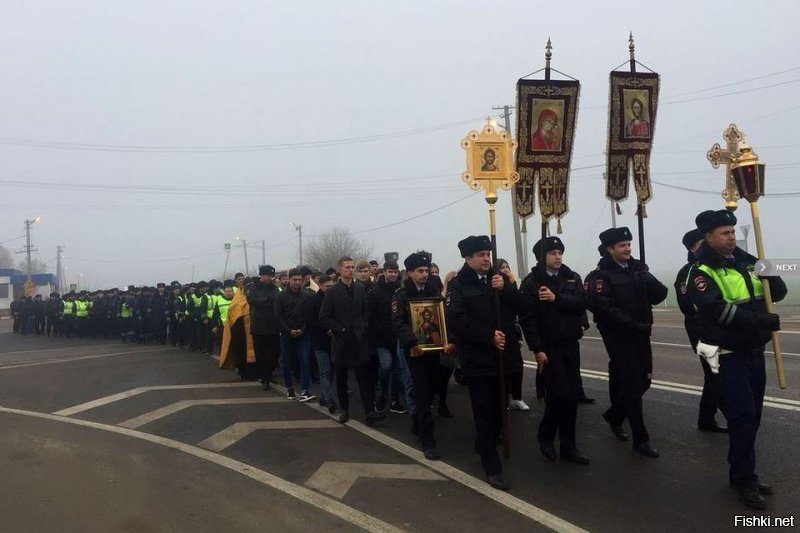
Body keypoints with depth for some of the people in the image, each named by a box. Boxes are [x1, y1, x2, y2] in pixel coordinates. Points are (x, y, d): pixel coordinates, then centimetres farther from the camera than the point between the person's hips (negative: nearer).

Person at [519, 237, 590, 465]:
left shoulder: (572, 278, 8)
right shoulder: (531, 282, -7)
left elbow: (581, 302, -8)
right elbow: (527, 318, -12)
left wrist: (556, 298, -22)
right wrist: (537, 349, -16)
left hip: (571, 344, 5)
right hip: (549, 347, -5)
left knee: (573, 395, 6)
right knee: (560, 393, -9)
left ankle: (568, 446, 17)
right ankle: (546, 435, 16)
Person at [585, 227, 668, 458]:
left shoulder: (637, 269, 9)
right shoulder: (600, 276, -11)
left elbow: (660, 295, 0)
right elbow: (605, 309, -20)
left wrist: (646, 278, -16)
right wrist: (634, 324, -21)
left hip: (640, 335, 7)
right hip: (619, 337, -7)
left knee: (643, 381, 13)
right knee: (632, 385, -4)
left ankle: (614, 415, 36)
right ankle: (641, 439, 7)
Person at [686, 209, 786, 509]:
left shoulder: (747, 262, 8)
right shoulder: (701, 272, -13)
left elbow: (779, 293, 8)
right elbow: (719, 311, -25)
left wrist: (771, 276, -13)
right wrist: (762, 321, -26)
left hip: (754, 350, 7)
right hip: (728, 354, -7)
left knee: (752, 415, 13)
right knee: (743, 416, -8)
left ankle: (742, 473, 26)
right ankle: (745, 480, 4)